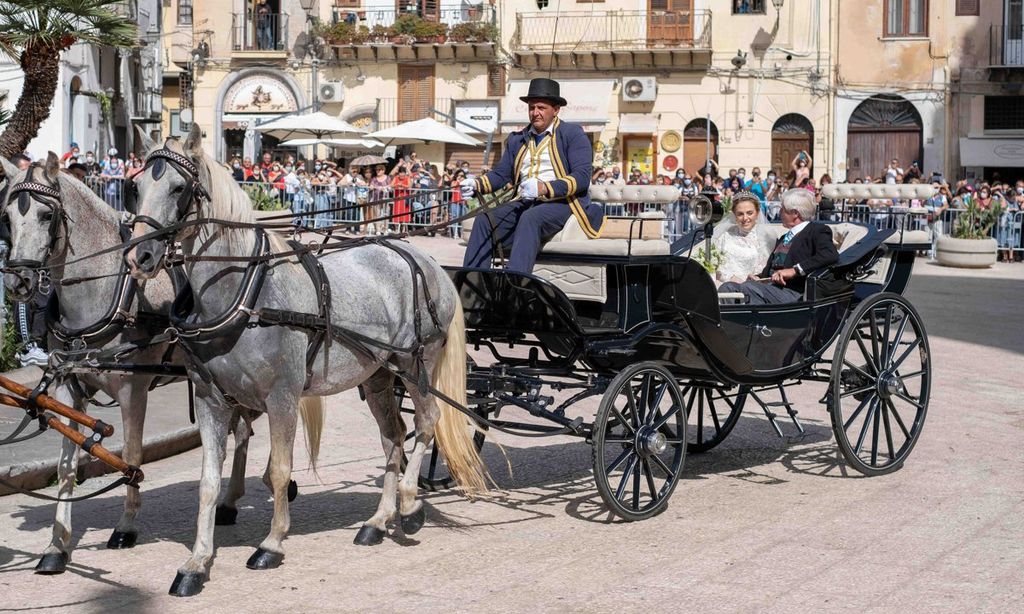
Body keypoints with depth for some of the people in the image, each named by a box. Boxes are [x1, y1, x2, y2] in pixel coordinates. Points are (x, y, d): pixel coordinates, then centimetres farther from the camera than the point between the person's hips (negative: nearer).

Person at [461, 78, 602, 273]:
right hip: (524, 204, 6)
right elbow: (502, 174, 18)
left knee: (530, 219, -36)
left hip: (562, 203, -6)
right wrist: (478, 184, -5)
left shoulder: (573, 134, 3)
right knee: (484, 221, -19)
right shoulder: (517, 139, 21)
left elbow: (582, 177, -10)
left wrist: (544, 188, -24)